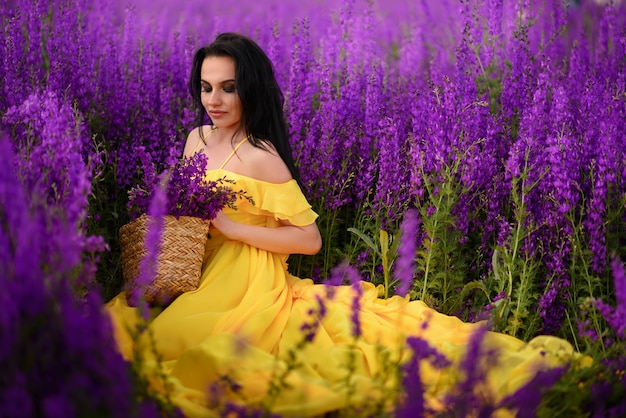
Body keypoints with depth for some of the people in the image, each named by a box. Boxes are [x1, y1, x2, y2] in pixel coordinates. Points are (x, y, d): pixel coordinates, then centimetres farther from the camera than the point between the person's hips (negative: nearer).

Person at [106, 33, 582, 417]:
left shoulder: (259, 157, -15)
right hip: (201, 279, 9)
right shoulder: (197, 138, 9)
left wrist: (231, 227, -17)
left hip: (247, 287, -9)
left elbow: (310, 239, -17)